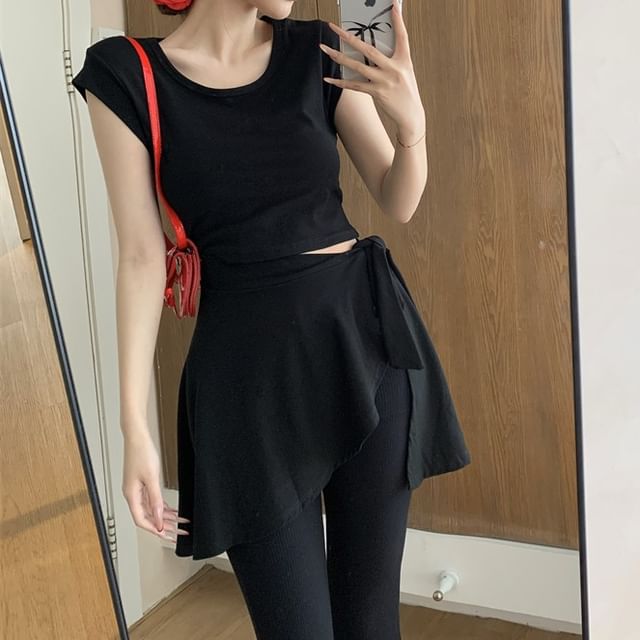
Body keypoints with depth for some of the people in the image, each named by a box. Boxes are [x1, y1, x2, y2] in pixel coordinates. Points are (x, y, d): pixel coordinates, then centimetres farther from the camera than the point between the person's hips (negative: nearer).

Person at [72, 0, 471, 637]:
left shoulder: (319, 51, 3)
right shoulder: (125, 74, -4)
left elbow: (399, 203, 6)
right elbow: (142, 255, -4)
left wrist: (412, 124, -15)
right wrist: (135, 425, -7)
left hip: (365, 333, 2)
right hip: (250, 365, -2)